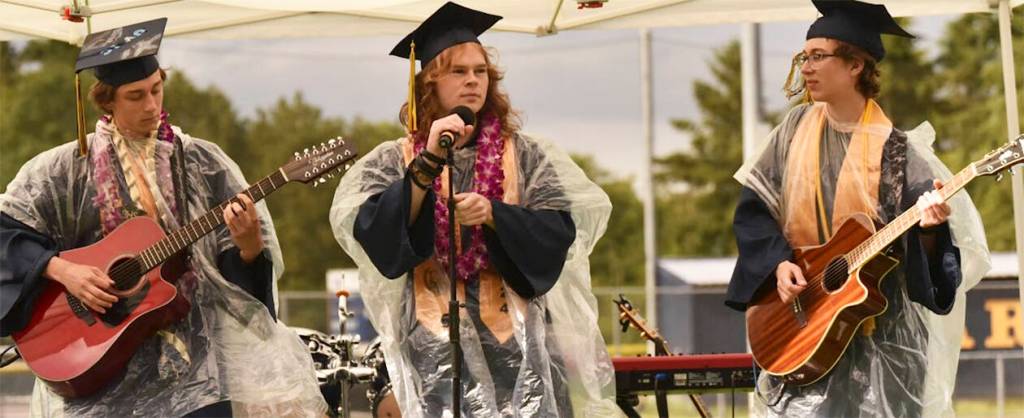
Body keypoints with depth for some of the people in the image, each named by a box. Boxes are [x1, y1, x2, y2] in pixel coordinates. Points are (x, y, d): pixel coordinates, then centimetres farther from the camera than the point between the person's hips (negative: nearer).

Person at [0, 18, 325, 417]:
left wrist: (248, 245, -17)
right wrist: (62, 270, -12)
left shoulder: (202, 163, 7)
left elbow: (244, 267, 5)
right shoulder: (70, 167, 4)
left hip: (196, 331, 1)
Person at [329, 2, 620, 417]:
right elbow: (372, 231, -8)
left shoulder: (524, 156, 9)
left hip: (517, 334, 1)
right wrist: (429, 161, -16)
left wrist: (492, 213, -16)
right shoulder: (395, 161, 7)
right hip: (435, 339, -1)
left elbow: (562, 230, -1)